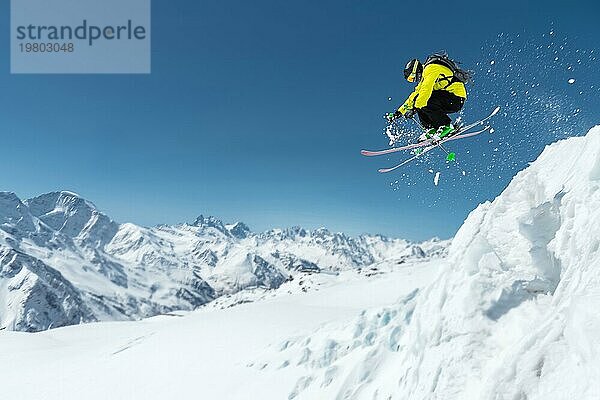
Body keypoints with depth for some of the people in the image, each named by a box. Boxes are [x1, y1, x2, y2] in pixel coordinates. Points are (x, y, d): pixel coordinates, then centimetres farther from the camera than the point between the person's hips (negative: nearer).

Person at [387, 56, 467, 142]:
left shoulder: (431, 68, -10)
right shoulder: (424, 79, 19)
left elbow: (426, 90, -24)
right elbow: (413, 97, 21)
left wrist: (414, 108, -26)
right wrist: (398, 112, 15)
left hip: (456, 97, -9)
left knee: (424, 100, -24)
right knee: (418, 101, 2)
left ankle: (447, 126, -17)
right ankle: (432, 129, -2)